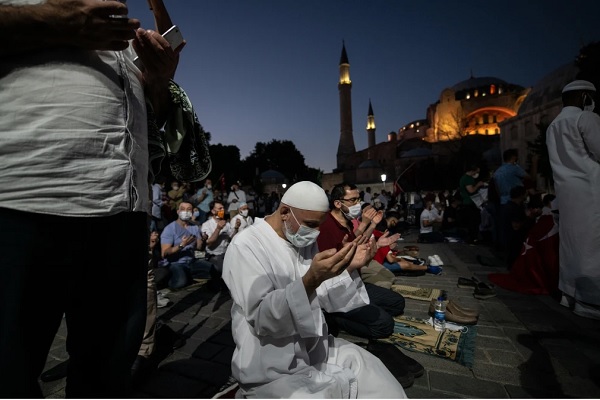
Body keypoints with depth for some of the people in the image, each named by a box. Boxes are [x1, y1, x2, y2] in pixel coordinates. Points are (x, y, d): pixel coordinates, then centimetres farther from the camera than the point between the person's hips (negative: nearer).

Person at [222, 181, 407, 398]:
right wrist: (311, 279, -39)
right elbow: (260, 319, -28)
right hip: (274, 371, -6)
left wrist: (350, 269, -11)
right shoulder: (245, 246, -19)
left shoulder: (305, 242, 2)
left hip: (317, 350, 6)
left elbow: (327, 300, 4)